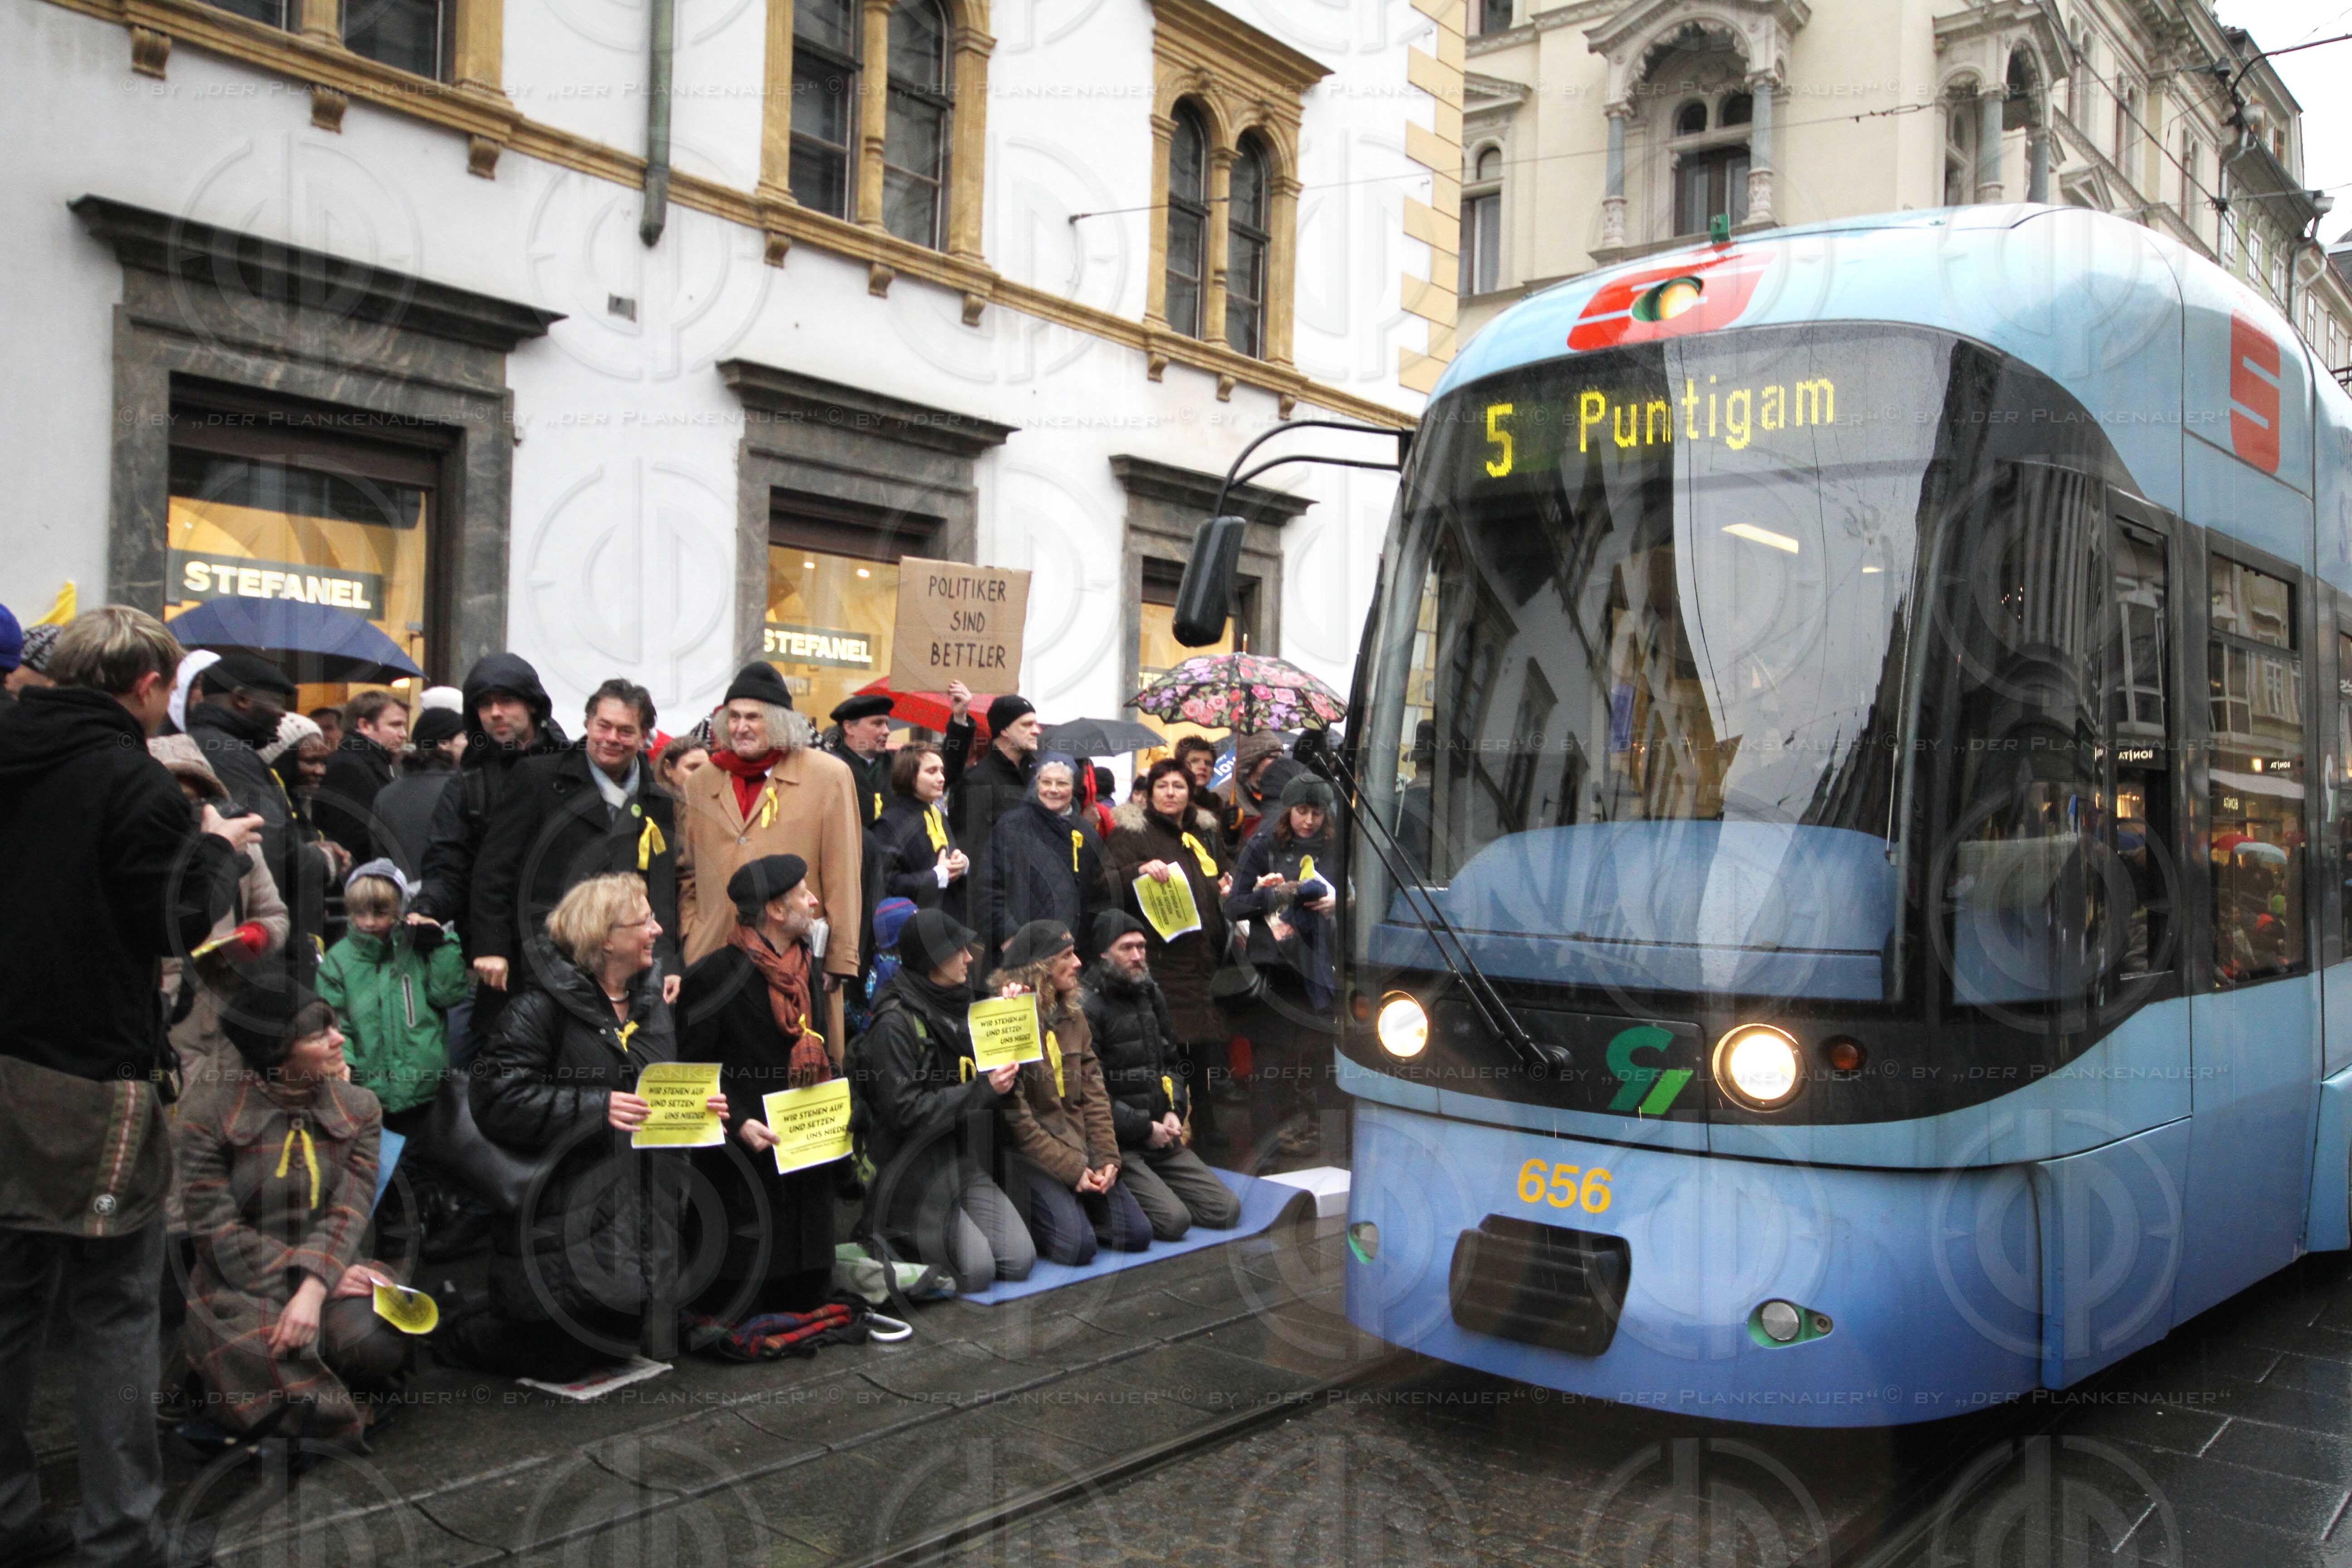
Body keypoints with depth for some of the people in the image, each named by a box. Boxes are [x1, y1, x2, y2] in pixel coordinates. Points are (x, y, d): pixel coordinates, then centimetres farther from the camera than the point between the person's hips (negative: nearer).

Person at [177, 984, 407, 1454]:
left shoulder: (359, 1107, 3)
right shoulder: (208, 1111, -8)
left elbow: (347, 1213, -7)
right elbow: (220, 1232, -10)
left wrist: (313, 1289, -25)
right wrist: (314, 1277, -17)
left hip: (333, 1270, 3)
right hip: (241, 1286, -3)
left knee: (373, 1340, -28)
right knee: (271, 1359, -33)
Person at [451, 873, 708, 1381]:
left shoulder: (653, 1006, 13)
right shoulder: (540, 1009, -11)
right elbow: (496, 1100, -19)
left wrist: (699, 1106, 3)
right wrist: (597, 1108, -24)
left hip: (644, 1219, 7)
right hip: (569, 1221, -7)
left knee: (618, 1344, 11)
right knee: (561, 1356, -6)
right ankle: (456, 1323, 24)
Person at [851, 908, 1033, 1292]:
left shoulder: (956, 1008, 10)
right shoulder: (894, 1024, -15)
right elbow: (905, 1111, -20)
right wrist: (983, 1090, -21)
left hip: (966, 1163, 7)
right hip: (915, 1172, -7)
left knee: (1020, 1262, -4)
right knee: (977, 1271, -15)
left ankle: (925, 1233, 16)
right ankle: (887, 1236, 8)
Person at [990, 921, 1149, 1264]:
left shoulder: (1073, 1016, 10)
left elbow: (1094, 1092, 7)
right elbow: (1014, 1115, -15)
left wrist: (1107, 1157, -6)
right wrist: (1071, 1170, -16)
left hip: (1080, 1144, 7)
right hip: (1029, 1154, -7)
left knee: (1137, 1234, -4)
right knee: (1079, 1245, -22)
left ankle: (1070, 1210, 16)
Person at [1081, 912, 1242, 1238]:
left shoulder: (1150, 996, 13)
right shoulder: (1087, 1007, -13)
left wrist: (1174, 1112, 4)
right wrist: (1145, 1128, -12)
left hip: (1161, 1136, 8)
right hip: (1118, 1145, -8)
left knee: (1227, 1210, -2)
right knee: (1174, 1220, -22)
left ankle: (1153, 1190, 14)